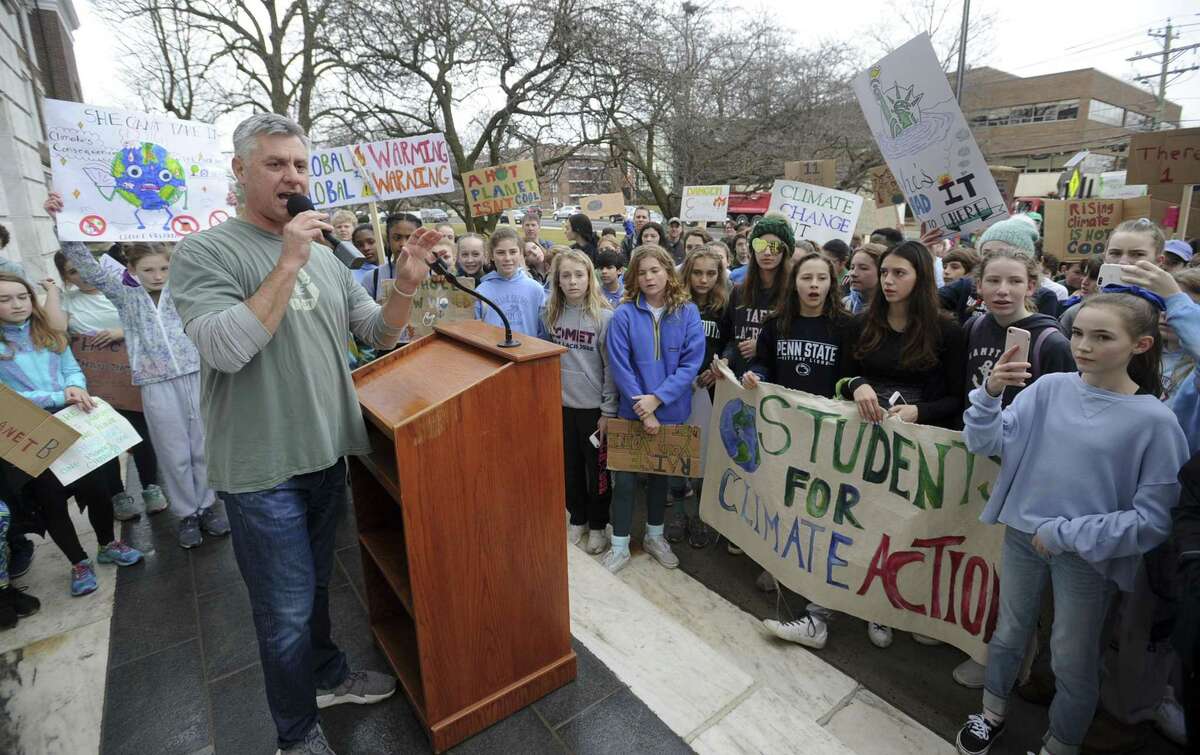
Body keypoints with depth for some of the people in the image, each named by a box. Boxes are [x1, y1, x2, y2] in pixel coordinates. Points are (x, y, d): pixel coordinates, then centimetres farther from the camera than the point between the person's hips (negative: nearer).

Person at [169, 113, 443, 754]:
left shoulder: (325, 257, 7)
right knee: (287, 612, 9)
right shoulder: (206, 252, -11)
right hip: (262, 469, -5)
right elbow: (225, 348, -25)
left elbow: (380, 333, 7)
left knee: (315, 586, 25)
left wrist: (405, 284, -12)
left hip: (327, 455, 6)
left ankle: (329, 677, 47)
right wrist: (289, 262, -25)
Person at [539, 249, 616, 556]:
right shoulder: (550, 314, 1)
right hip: (561, 405, 4)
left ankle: (597, 525, 31)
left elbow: (612, 367, -11)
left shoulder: (604, 316, -12)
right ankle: (577, 518, 37)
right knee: (570, 466, 17)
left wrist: (608, 411, -11)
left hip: (593, 407, -4)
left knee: (596, 468, 11)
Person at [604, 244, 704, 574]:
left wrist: (657, 398, -19)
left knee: (661, 474, 18)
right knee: (625, 479, 5)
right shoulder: (624, 314, -10)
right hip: (632, 412, -2)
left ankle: (654, 536, 39)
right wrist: (643, 410, -16)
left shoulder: (688, 312, -5)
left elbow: (691, 363, -10)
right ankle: (619, 547, 23)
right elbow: (619, 366, -13)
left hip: (671, 412, 2)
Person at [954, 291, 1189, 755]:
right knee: (1009, 634, 21)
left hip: (1089, 556, -2)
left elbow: (1152, 520, -14)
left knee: (1072, 663, 15)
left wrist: (1066, 534, -17)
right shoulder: (1050, 388, -8)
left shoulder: (1155, 421, -14)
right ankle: (991, 715, 45)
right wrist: (991, 394, -27)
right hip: (1022, 534, 3)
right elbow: (985, 444, -11)